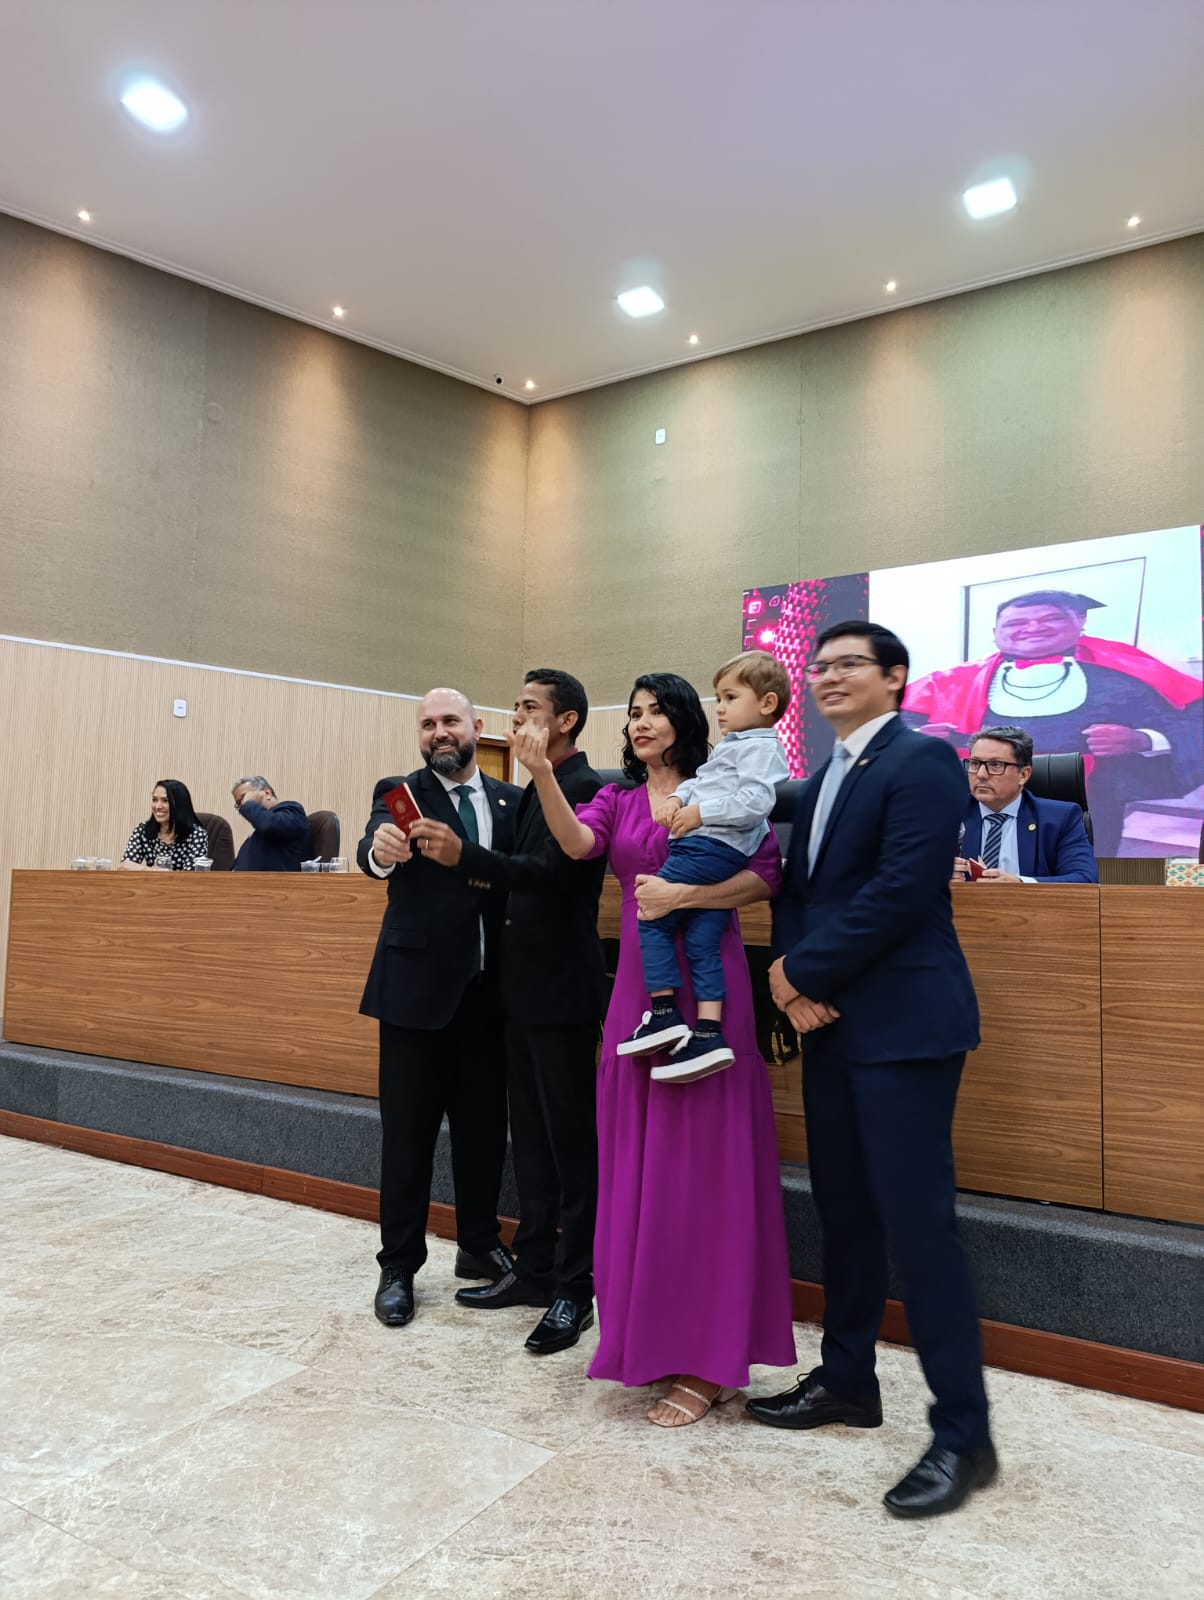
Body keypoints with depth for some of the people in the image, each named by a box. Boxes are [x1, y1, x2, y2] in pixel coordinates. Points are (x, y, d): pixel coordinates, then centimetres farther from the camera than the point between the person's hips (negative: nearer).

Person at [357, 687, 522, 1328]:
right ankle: (398, 1267, 19)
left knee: (484, 1125, 14)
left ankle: (479, 1245, 32)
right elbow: (375, 847, -22)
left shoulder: (511, 800, 9)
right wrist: (379, 848, -45)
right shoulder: (399, 793, -2)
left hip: (487, 990, 3)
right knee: (408, 1131, 5)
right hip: (417, 987, -3)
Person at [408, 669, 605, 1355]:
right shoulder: (537, 789, 15)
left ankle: (574, 1289, 12)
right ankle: (534, 1270, 28)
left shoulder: (586, 788, -13)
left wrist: (464, 855, -33)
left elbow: (553, 873, -26)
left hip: (563, 994, -9)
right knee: (532, 1138, 16)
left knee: (570, 1142, 1)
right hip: (526, 989, 9)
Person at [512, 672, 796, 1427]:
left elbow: (766, 875, -9)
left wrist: (681, 895, -18)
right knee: (639, 1160, 8)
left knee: (701, 1157, -2)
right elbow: (576, 843, -8)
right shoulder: (617, 799, 13)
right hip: (638, 982, 5)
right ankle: (654, 1334, 23)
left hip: (707, 981, -5)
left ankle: (706, 1361, 8)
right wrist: (542, 773, -23)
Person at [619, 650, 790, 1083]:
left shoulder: (760, 747, -6)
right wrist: (676, 798, 4)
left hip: (711, 848, -10)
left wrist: (699, 812, -17)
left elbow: (755, 803, -19)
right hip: (722, 861, 10)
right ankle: (708, 1036, 1)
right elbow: (699, 782, 25)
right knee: (702, 944, 5)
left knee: (652, 915, -5)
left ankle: (664, 1015, -4)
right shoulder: (730, 748, 25)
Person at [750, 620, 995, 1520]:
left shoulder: (921, 760, -10)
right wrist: (791, 976, -4)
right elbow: (797, 890, 15)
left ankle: (964, 1434, 8)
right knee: (844, 1212, 16)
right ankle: (847, 1381, 31)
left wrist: (806, 974, -12)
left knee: (917, 1220, -5)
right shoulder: (822, 780, 18)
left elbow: (901, 890, -20)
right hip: (831, 1023, 9)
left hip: (903, 1024, -9)